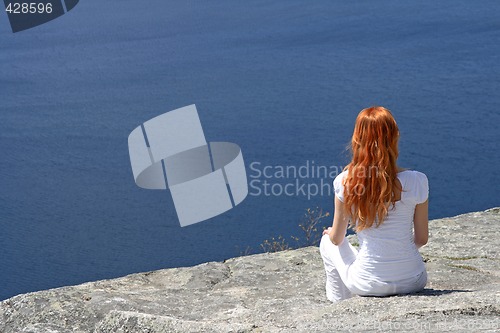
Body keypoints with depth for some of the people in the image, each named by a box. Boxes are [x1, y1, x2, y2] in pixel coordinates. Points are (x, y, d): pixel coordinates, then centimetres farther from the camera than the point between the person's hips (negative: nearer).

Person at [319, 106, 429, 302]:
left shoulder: (346, 181, -13)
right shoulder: (416, 181, -13)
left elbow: (337, 239, -1)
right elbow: (422, 239, -2)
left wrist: (330, 234, 23)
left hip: (366, 284, -2)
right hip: (413, 282, 2)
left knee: (328, 242, 29)